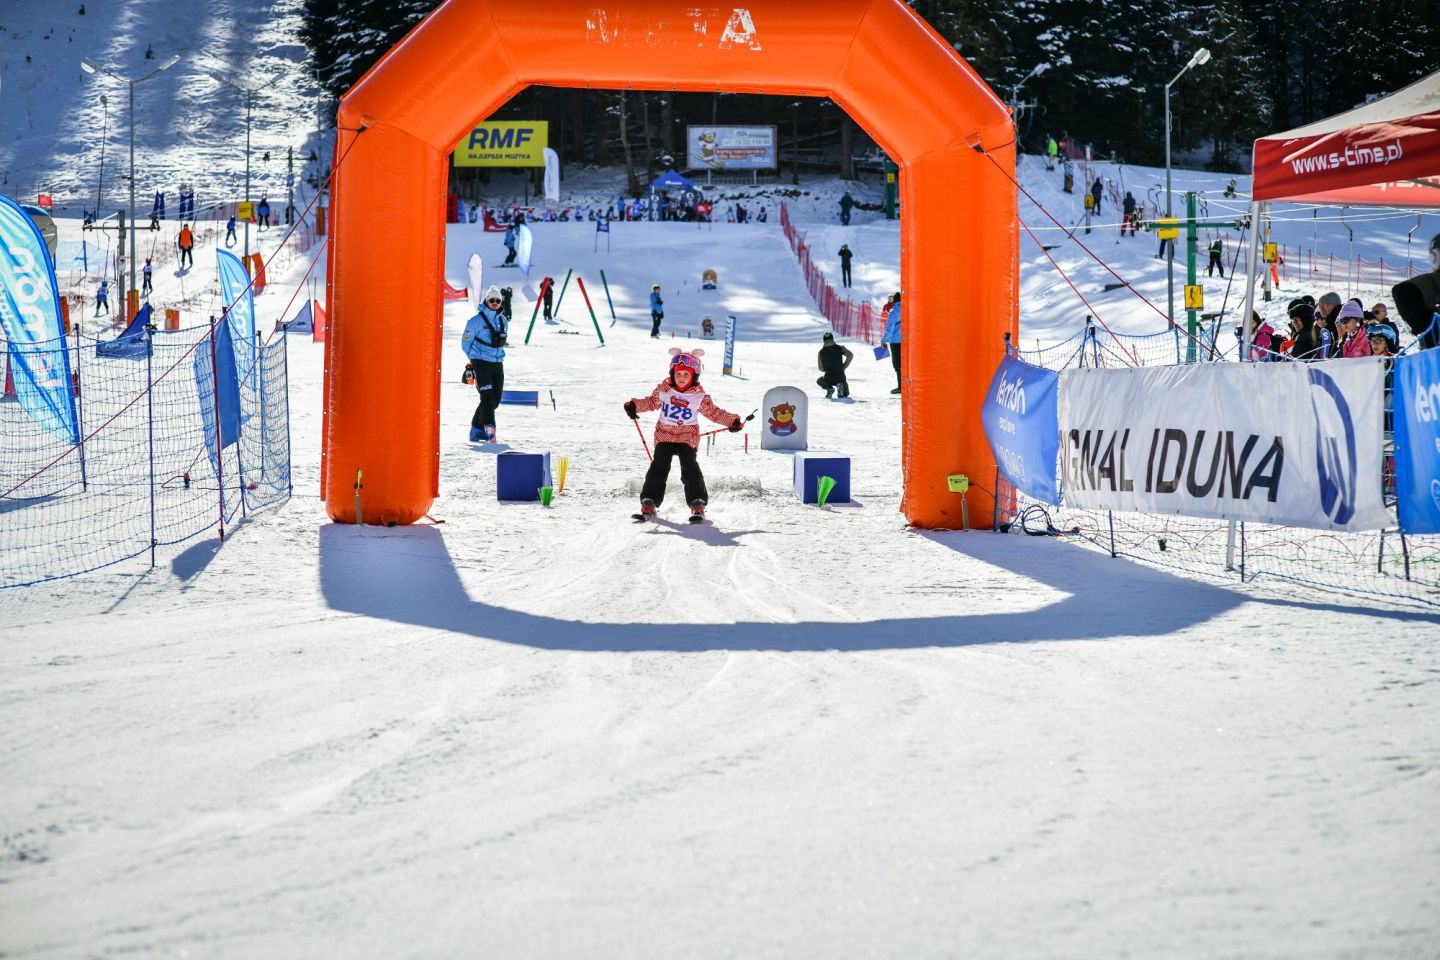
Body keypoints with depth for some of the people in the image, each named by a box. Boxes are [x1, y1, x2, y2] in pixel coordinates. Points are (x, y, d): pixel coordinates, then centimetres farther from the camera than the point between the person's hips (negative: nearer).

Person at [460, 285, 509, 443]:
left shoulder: (503, 321, 10)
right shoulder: (477, 320, -8)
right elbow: (465, 342, 1)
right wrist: (474, 360, 9)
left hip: (497, 364, 6)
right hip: (481, 364, -6)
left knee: (495, 399, 8)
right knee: (488, 397, -18)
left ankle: (477, 428, 23)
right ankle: (490, 431, -25)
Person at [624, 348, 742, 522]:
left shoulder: (699, 396, -5)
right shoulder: (663, 390, -2)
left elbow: (713, 412, 7)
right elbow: (651, 402, 16)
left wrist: (732, 421, -1)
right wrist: (634, 405, 3)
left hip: (688, 438, -2)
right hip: (664, 435, 2)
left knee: (690, 468, -15)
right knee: (659, 467, -8)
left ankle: (698, 503, -9)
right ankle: (649, 502, -2)